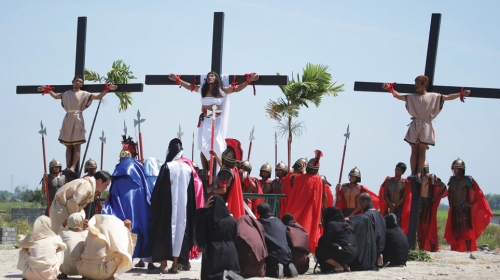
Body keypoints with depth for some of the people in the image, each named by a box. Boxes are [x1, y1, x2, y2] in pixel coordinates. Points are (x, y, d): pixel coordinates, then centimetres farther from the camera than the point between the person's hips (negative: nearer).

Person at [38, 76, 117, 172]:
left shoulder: (84, 94, 8)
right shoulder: (67, 94, 16)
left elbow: (98, 97, 4)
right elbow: (56, 96, 30)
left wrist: (107, 89, -6)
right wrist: (47, 90, 24)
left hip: (77, 120, -3)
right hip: (68, 120, 3)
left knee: (76, 145, -9)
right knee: (68, 146, 1)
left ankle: (73, 167, -16)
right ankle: (68, 167, -2)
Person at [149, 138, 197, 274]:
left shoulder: (167, 167, -9)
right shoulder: (188, 168, 4)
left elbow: (159, 188, -9)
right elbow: (192, 192, 7)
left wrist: (154, 203, 2)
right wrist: (191, 210, 14)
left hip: (168, 205, -4)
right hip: (183, 206, 4)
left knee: (166, 231, 2)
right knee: (180, 230, 8)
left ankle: (163, 265, -2)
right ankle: (175, 265, 7)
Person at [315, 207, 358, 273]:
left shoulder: (332, 224, -5)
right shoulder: (344, 224, 20)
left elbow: (325, 242, -7)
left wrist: (318, 244, 14)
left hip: (345, 252, -9)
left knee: (319, 251, -1)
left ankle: (339, 267, -2)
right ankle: (345, 266, 15)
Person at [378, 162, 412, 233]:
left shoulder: (405, 183, 0)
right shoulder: (388, 180, 8)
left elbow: (404, 198, -3)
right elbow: (384, 195, 5)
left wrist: (395, 206, -11)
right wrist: (390, 204, -11)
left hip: (399, 209, -3)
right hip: (388, 209, 3)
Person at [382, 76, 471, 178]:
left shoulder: (433, 96, 9)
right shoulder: (412, 97, 17)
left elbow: (447, 97, 3)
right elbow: (398, 96, 15)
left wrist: (461, 94, -7)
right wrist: (390, 89, 2)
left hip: (426, 125, -2)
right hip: (414, 125, 2)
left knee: (421, 151, -3)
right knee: (414, 151, 0)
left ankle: (418, 173, -3)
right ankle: (413, 174, -1)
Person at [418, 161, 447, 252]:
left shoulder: (431, 178, -9)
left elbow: (442, 186, -15)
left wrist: (435, 198, -15)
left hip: (428, 204, -7)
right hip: (419, 204, 7)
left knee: (429, 225, -7)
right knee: (420, 226, 7)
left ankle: (433, 248, -5)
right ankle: (421, 247, 12)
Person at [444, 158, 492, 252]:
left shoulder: (468, 180, -7)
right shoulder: (452, 180, 11)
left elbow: (477, 193, -8)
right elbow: (450, 193, 25)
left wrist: (471, 203, -9)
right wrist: (451, 203, 17)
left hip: (465, 209, -6)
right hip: (455, 210, 6)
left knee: (466, 231, -9)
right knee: (455, 231, 9)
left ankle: (469, 250, -9)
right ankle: (455, 250, 15)